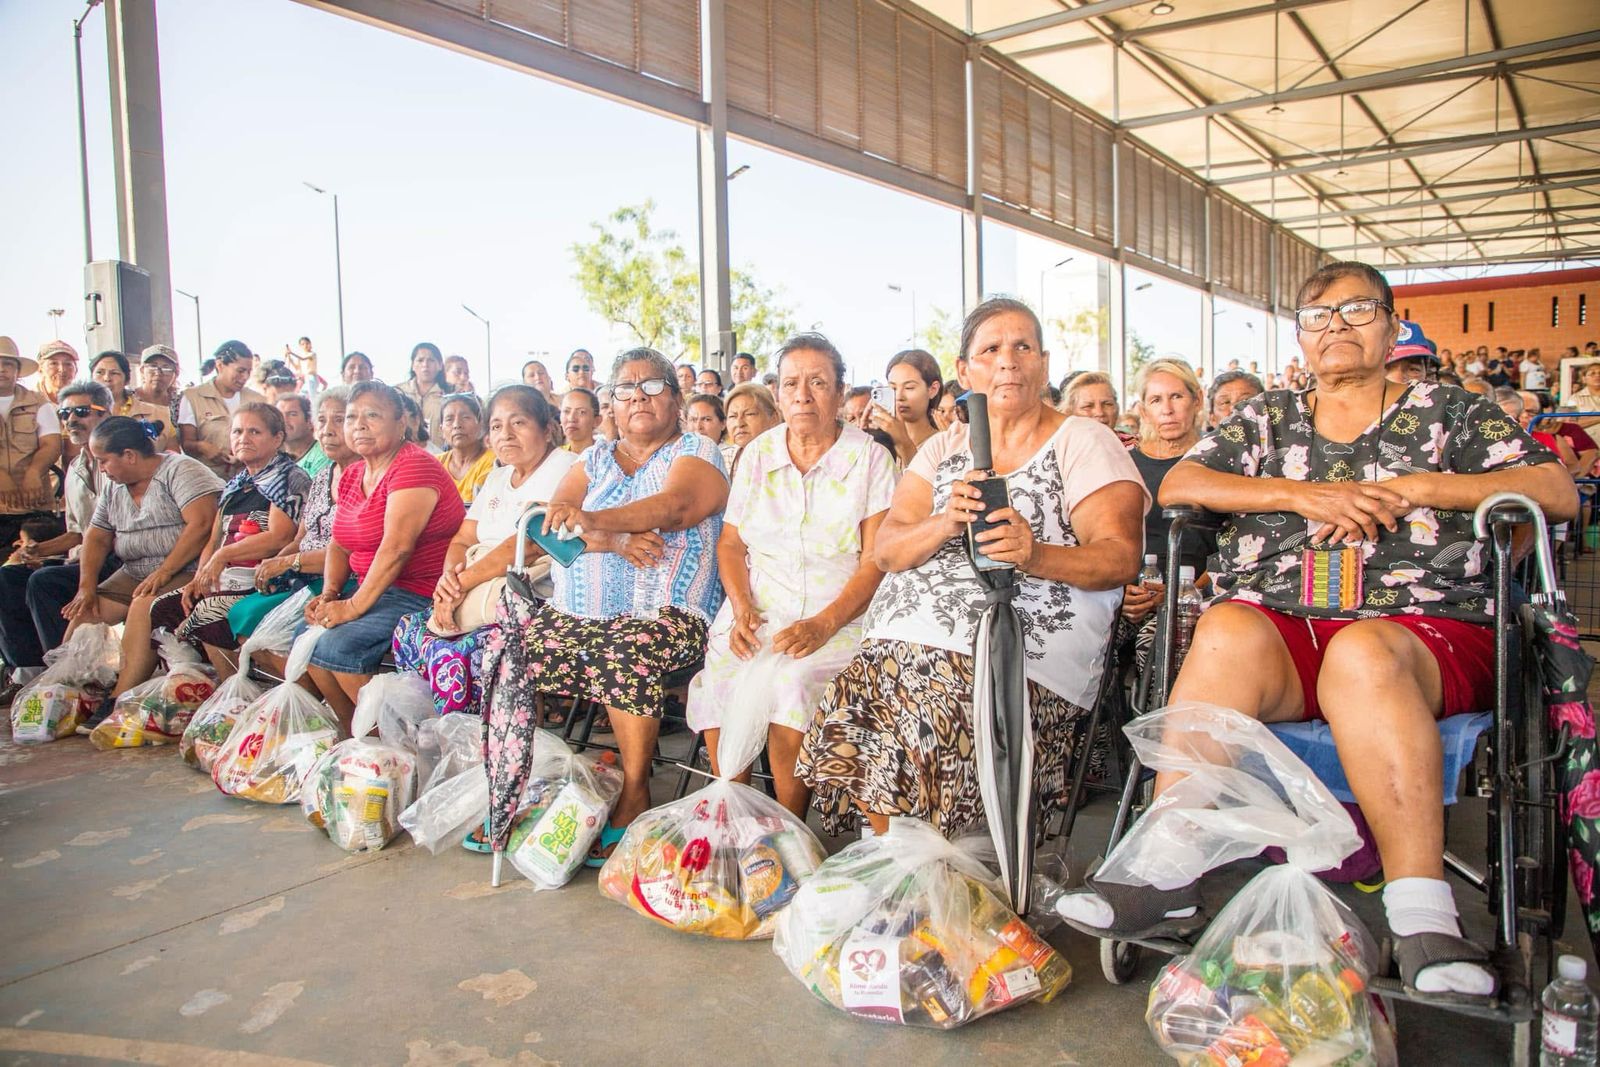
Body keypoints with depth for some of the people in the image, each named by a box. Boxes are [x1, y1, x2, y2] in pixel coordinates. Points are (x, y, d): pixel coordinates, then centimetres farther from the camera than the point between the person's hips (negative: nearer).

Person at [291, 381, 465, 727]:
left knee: (337, 644, -22)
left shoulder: (414, 466, -15)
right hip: (373, 590, 9)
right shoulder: (352, 475, 15)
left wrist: (355, 605, -21)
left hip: (421, 593, -9)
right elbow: (340, 544, 18)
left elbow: (396, 547, -23)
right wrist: (329, 594, 0)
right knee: (305, 633, -3)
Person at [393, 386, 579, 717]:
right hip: (484, 596, 8)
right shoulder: (497, 478, 22)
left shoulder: (563, 467, -5)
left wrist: (464, 581, -16)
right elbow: (461, 541, 17)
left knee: (453, 653, -27)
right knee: (408, 631, -10)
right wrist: (451, 573, -6)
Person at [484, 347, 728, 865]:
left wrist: (593, 519, -34)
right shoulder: (594, 460, 19)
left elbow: (672, 506, -17)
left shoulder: (696, 452, 5)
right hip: (575, 612, 5)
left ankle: (634, 794, -18)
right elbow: (549, 522, 2)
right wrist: (613, 540, -17)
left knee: (627, 651, -36)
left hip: (664, 614, -5)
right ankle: (506, 799, -4)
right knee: (505, 649, -18)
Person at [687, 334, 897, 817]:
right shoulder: (757, 454, 14)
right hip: (758, 611, 3)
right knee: (719, 695, -25)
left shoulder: (870, 458, 2)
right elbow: (730, 543, 12)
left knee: (789, 687, -31)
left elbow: (877, 560, -5)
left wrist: (822, 624, -18)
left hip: (839, 618, -3)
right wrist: (742, 609, -6)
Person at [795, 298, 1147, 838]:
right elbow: (886, 550, 8)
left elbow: (1121, 557, -6)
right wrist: (947, 523, -13)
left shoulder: (1084, 442, 6)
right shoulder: (943, 448, 18)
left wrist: (1036, 555, -25)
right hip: (906, 640, 4)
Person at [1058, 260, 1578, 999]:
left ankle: (1421, 916, -38)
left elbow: (1558, 492, 8)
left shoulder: (1447, 411, 19)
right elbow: (1177, 485, 7)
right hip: (1279, 624, 2)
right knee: (1226, 631, -33)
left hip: (1421, 628, -1)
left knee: (1362, 655, -37)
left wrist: (1414, 488, -5)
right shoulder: (1264, 420, 23)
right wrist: (1303, 495, -5)